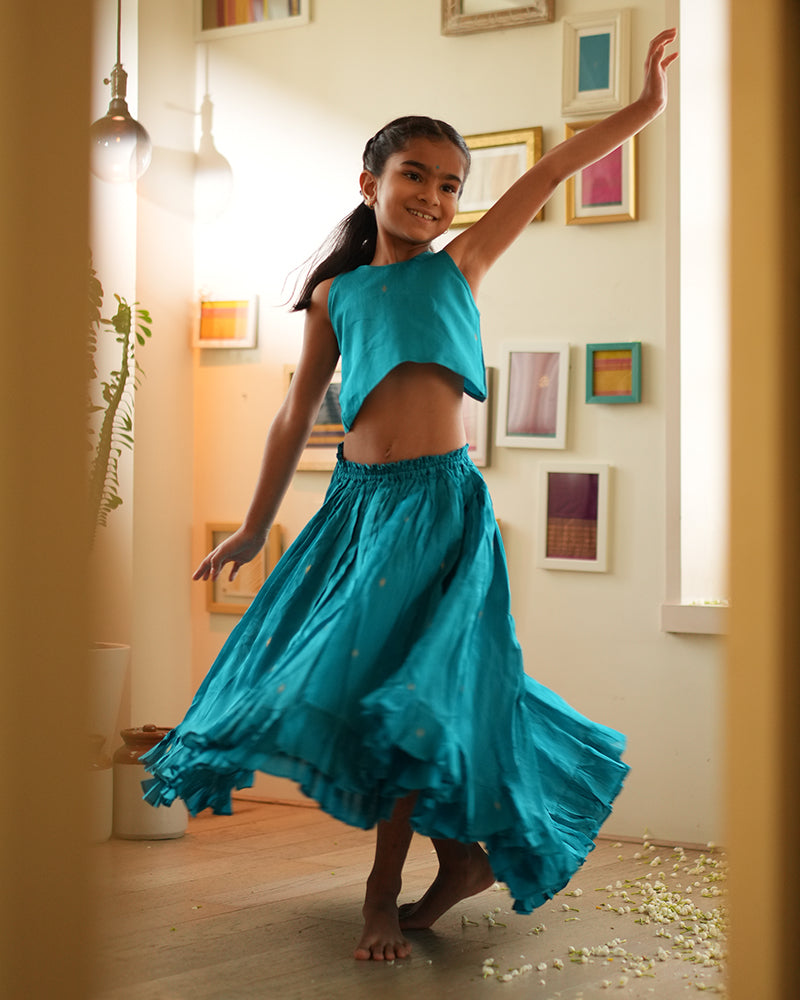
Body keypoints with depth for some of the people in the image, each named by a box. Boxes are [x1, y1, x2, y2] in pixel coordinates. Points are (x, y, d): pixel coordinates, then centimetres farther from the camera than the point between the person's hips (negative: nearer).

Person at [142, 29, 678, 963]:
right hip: (356, 501, 3)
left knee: (411, 687, -7)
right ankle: (465, 852, 21)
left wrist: (645, 106, -9)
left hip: (439, 502, -3)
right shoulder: (336, 293, 9)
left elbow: (550, 172, -2)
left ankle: (383, 890, 6)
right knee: (344, 675, 5)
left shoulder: (458, 266, 5)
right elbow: (295, 415, 14)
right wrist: (254, 528, 17)